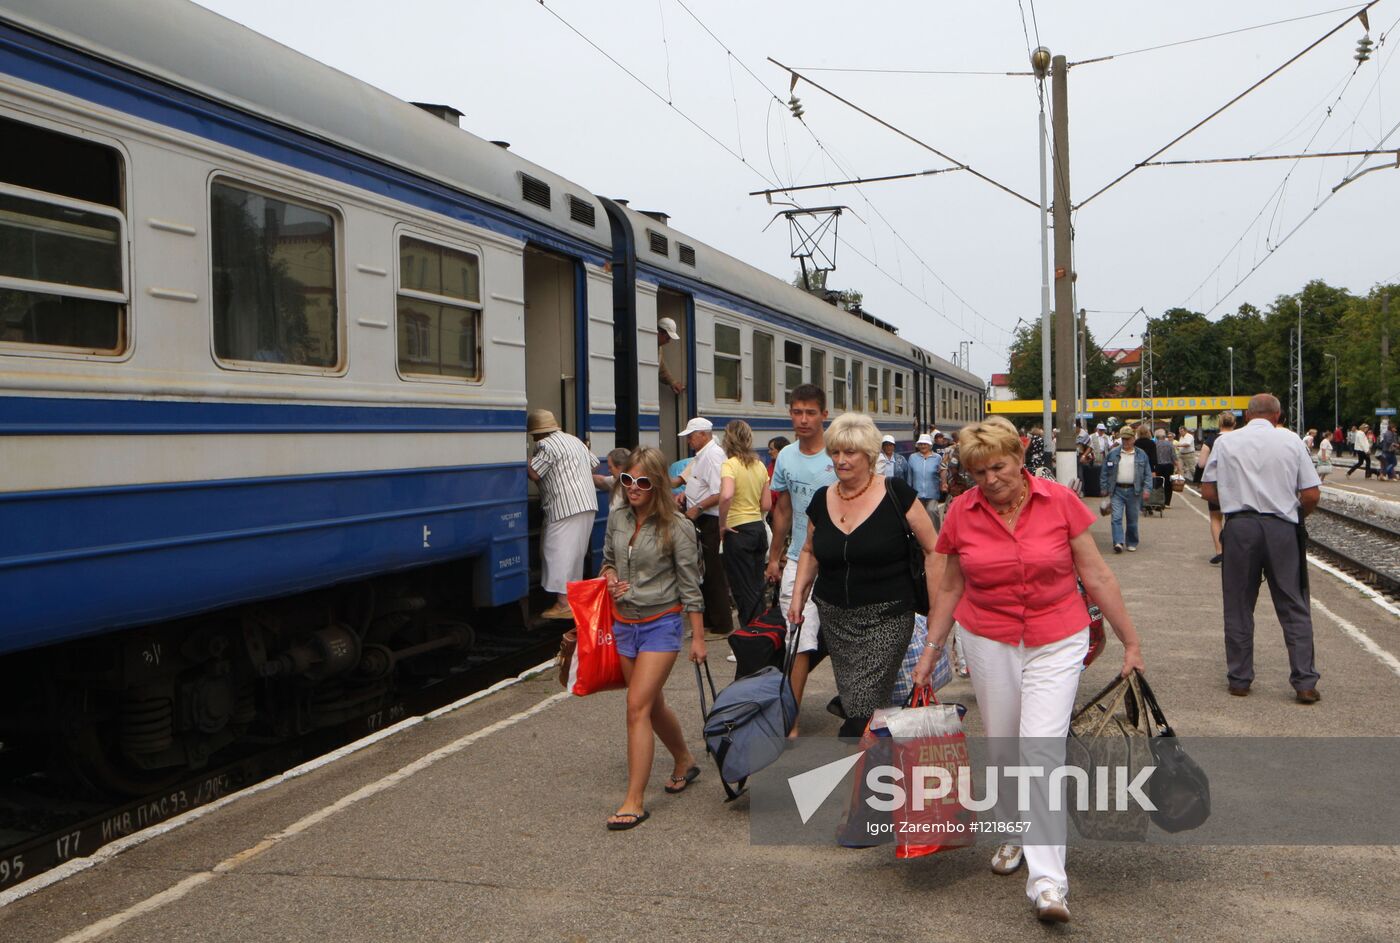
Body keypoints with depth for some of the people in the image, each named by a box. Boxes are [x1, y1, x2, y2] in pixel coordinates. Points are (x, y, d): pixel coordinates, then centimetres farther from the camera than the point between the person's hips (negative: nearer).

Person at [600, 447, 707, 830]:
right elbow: (607, 559, 21)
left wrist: (698, 637, -7)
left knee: (637, 707, -13)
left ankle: (634, 801, -7)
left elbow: (690, 586, -8)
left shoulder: (677, 527, -12)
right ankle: (685, 761, 42)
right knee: (653, 704, 18)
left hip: (661, 623, -6)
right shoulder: (617, 519, 3)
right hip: (623, 622, 6)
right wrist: (611, 577, -3)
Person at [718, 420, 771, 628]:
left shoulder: (730, 464, -12)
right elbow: (766, 505, 8)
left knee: (743, 591, 3)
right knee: (757, 588, 16)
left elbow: (726, 495, -30)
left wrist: (722, 524, -18)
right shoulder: (760, 465, 7)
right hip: (759, 528, 7)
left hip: (738, 532, -7)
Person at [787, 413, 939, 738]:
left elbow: (932, 549, -4)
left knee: (863, 709, -14)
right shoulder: (822, 499, 6)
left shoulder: (896, 493, -7)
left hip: (887, 617, -5)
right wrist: (798, 594, 12)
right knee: (851, 706, 9)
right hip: (834, 617, 5)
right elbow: (810, 551, 23)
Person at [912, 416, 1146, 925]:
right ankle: (1014, 833, 38)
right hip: (987, 642, 3)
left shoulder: (1060, 501, -8)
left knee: (1042, 748, -11)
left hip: (1056, 642, -2)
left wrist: (1130, 641, 2)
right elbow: (950, 588, 8)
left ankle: (1047, 878, -7)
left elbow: (1097, 576, -2)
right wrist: (931, 649, 8)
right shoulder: (961, 512, -3)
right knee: (1001, 747, 12)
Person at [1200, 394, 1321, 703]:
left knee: (1238, 607, 10)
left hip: (1239, 527, 0)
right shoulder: (1291, 441, 2)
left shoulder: (1226, 442, 4)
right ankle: (1305, 683, 7)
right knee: (1294, 608, 7)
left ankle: (1239, 679, 16)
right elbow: (1312, 495, 0)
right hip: (1282, 529, 0)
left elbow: (1207, 490, 5)